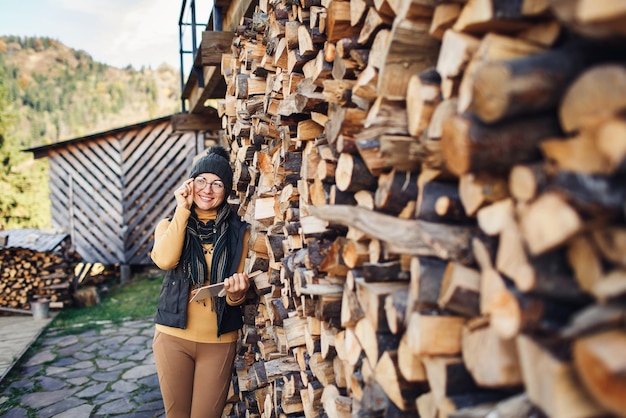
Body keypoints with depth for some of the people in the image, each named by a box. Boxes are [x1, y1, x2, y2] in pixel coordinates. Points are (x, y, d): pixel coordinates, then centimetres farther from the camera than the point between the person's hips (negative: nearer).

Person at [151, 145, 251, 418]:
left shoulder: (238, 231, -2)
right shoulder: (170, 224, 2)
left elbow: (238, 295, -1)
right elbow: (164, 260, -21)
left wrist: (236, 292, -24)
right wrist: (182, 210, -16)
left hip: (220, 341, -1)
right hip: (174, 335, 1)